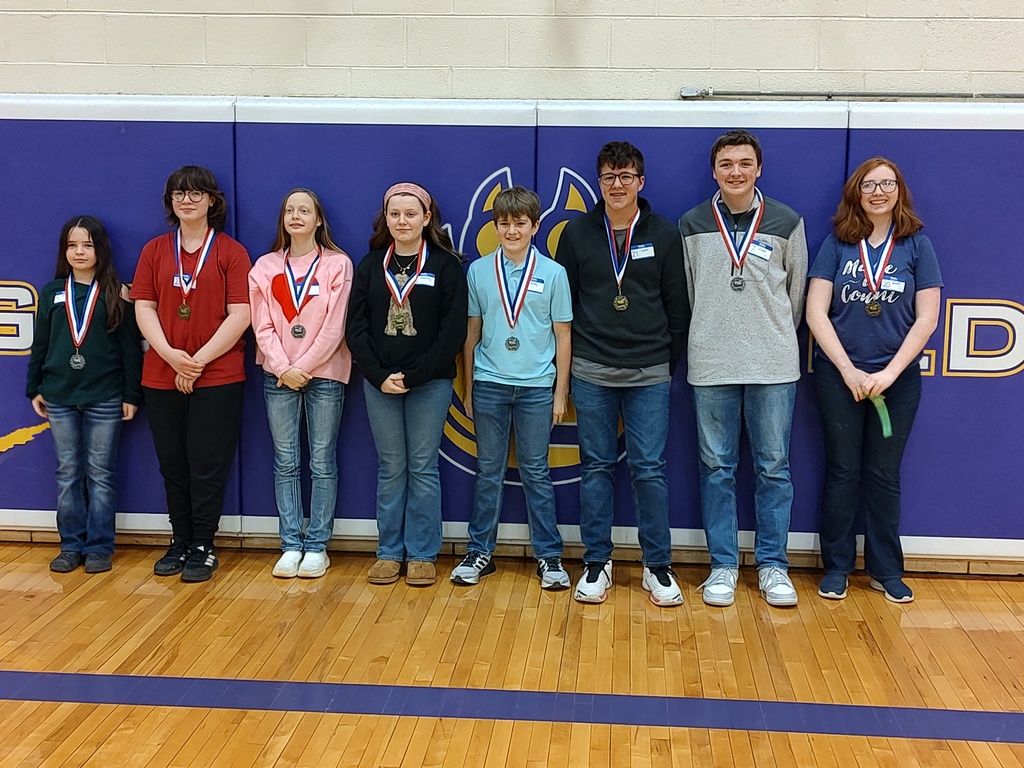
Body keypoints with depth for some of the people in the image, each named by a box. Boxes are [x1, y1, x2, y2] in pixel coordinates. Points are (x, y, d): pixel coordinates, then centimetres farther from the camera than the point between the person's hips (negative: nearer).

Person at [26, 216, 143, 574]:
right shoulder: (52, 292, 7)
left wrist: (132, 394, -6)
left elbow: (130, 347, -3)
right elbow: (40, 344, 11)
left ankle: (99, 547, 10)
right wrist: (34, 389, 9)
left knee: (101, 473, 3)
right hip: (59, 398, 3)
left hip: (104, 398, -3)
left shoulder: (115, 293, -2)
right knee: (68, 472, 8)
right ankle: (71, 545, 16)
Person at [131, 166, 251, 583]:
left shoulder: (231, 252, 1)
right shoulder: (154, 251, 11)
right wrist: (171, 355, -12)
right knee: (172, 465, 9)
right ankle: (180, 541, 22)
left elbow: (239, 315, -7)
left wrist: (199, 361, -12)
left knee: (208, 467, -1)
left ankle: (203, 547, 11)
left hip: (218, 378, -3)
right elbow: (144, 308, 4)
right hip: (161, 377, 3)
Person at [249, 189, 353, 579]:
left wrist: (304, 367, -11)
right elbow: (262, 327, 2)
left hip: (324, 374, -2)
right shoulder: (265, 267, 8)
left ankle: (317, 546, 9)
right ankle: (291, 544, 12)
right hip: (278, 376, 3)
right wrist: (283, 368, -10)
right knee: (285, 463, 5)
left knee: (322, 463, 1)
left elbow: (334, 327, -7)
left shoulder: (338, 264, -1)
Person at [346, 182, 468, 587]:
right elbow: (356, 327, 3)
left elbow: (453, 331, -8)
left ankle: (422, 554, 14)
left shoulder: (446, 265, -3)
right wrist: (379, 376, -10)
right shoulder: (370, 265, 6)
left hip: (430, 383, -2)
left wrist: (413, 376, -14)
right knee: (390, 468, 9)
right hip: (380, 384, 3)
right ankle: (389, 552, 18)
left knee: (423, 468, 4)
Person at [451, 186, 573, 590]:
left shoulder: (553, 273, -1)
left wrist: (560, 392, 0)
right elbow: (472, 332, 8)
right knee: (488, 470, 9)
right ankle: (480, 551, 19)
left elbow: (563, 336, 2)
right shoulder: (479, 270, 3)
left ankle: (549, 556, 16)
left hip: (536, 386, -1)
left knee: (536, 471, 6)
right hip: (489, 385, 1)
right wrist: (469, 387, 8)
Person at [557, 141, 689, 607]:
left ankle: (658, 566, 12)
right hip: (591, 373, 1)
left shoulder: (664, 235, 3)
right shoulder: (577, 233, 4)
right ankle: (597, 562, 17)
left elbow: (677, 305, 6)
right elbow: (564, 302, 8)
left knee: (650, 469, 0)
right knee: (596, 467, 6)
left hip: (649, 374, -1)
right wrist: (568, 363, 6)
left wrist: (671, 362, 4)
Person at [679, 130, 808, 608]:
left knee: (773, 466, 5)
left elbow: (795, 292, 11)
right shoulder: (692, 225, 4)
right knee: (717, 466, 6)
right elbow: (689, 293, 10)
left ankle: (772, 565, 16)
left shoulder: (787, 223, 3)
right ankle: (723, 565, 16)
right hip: (711, 366, 1)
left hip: (773, 366, 0)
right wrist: (712, 336, 10)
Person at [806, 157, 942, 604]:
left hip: (897, 377, 0)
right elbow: (816, 312, -4)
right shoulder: (837, 244, 1)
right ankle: (836, 567, 17)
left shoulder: (916, 245, 2)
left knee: (884, 475, 8)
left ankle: (886, 570, 20)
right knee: (842, 471, 6)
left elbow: (926, 319, -2)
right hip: (839, 374, 0)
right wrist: (849, 370, -11)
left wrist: (890, 372, -11)